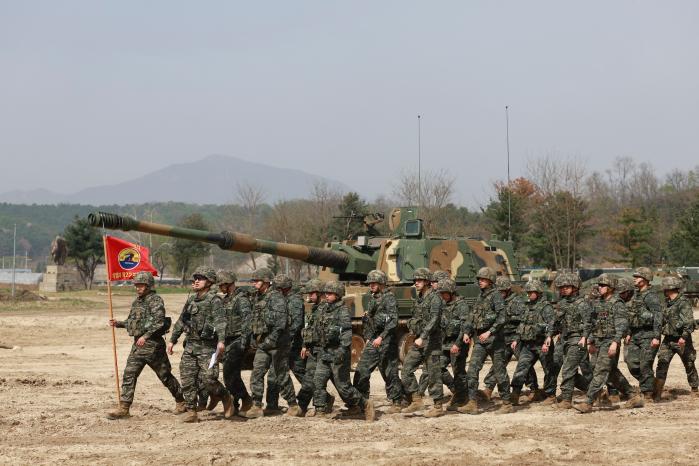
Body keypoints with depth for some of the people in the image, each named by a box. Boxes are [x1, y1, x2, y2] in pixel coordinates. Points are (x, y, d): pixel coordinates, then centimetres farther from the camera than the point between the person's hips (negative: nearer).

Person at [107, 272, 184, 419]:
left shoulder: (155, 301, -12)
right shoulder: (137, 302, 14)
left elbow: (159, 322, -22)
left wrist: (146, 336, -29)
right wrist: (118, 323, 12)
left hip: (152, 345, -8)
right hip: (138, 345, 8)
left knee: (165, 375, 4)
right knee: (129, 375, -2)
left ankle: (181, 401, 20)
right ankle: (123, 408, -3)